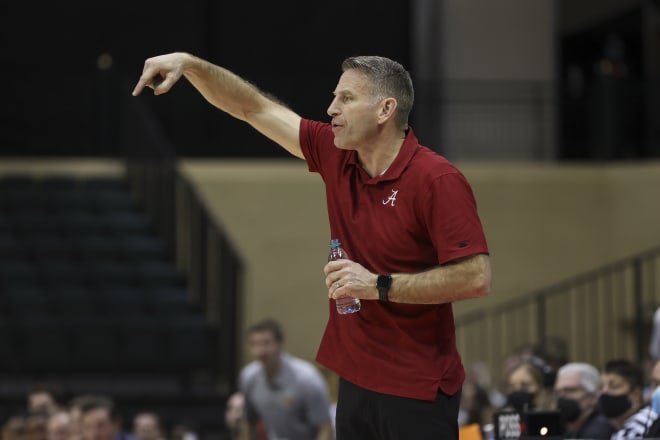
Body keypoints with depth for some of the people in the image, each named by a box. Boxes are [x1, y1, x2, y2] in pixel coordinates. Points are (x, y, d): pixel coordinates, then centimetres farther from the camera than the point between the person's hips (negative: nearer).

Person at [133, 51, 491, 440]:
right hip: (357, 377, 7)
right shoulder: (335, 155, 5)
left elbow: (477, 277, -21)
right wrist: (189, 64, 4)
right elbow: (255, 109, 14)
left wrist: (379, 286, -20)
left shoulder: (438, 180, -16)